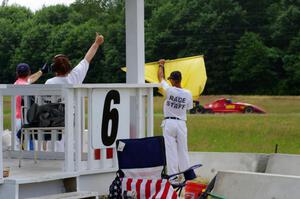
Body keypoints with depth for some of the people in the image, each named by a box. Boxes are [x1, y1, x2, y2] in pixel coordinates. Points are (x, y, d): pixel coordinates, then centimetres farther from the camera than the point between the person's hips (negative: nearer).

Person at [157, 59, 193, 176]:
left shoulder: (169, 90, -11)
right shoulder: (188, 94, -4)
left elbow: (160, 77, 5)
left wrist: (161, 65, 24)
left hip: (169, 123, -2)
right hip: (181, 122, 3)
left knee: (170, 149, -1)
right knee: (183, 149, 9)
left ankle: (172, 174, -3)